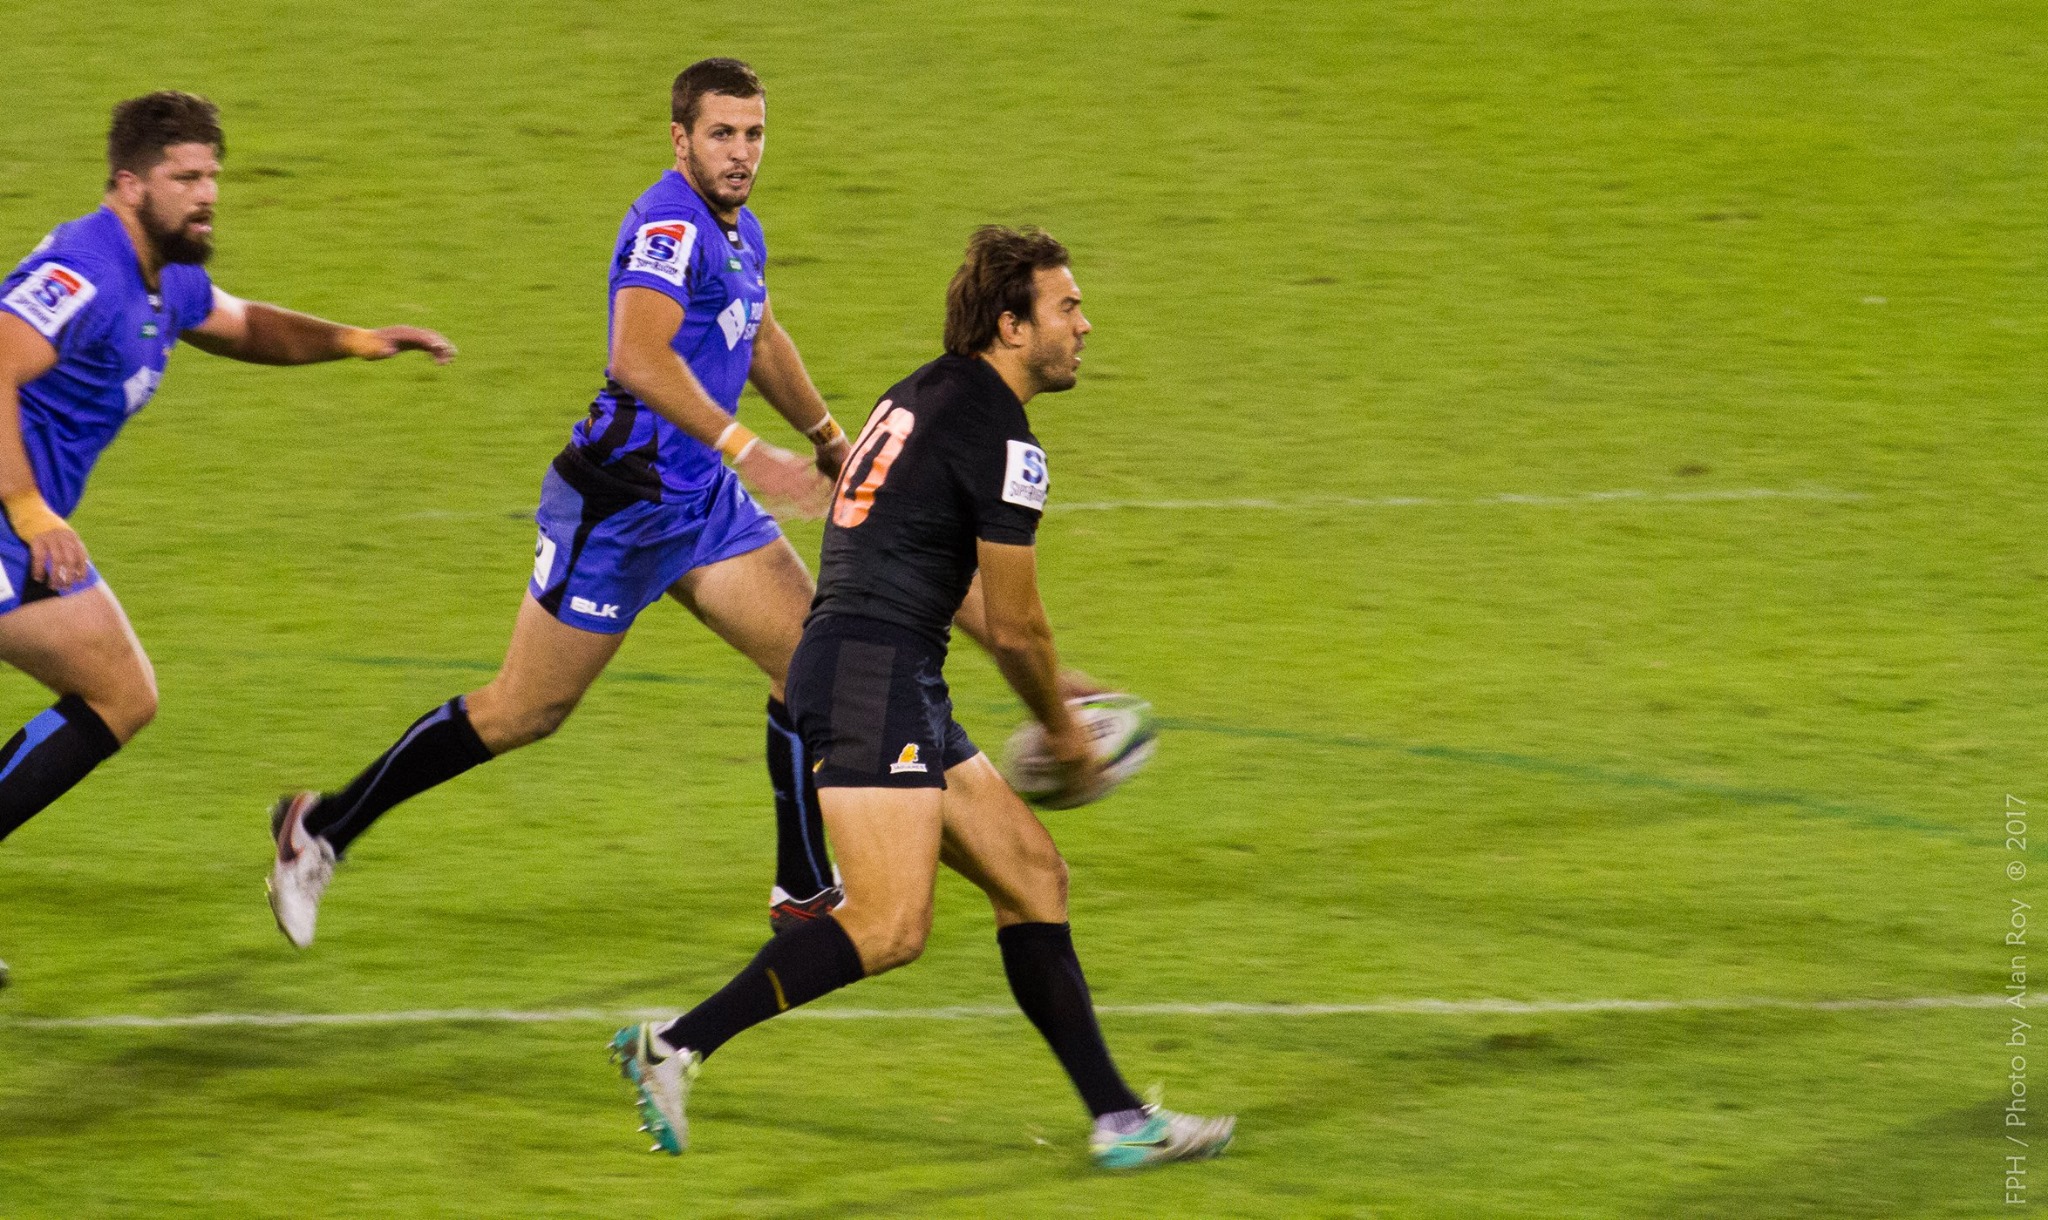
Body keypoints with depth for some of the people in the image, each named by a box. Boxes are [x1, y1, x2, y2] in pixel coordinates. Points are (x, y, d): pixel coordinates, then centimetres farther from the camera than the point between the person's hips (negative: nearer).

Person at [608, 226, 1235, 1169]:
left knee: (1030, 872, 10)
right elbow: (1016, 628, -7)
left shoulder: (926, 395, 19)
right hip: (873, 678, -11)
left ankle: (1119, 1121, 9)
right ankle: (675, 1048, -16)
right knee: (890, 927, -18)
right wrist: (1062, 731, 11)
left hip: (893, 690, 11)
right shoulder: (999, 437, -10)